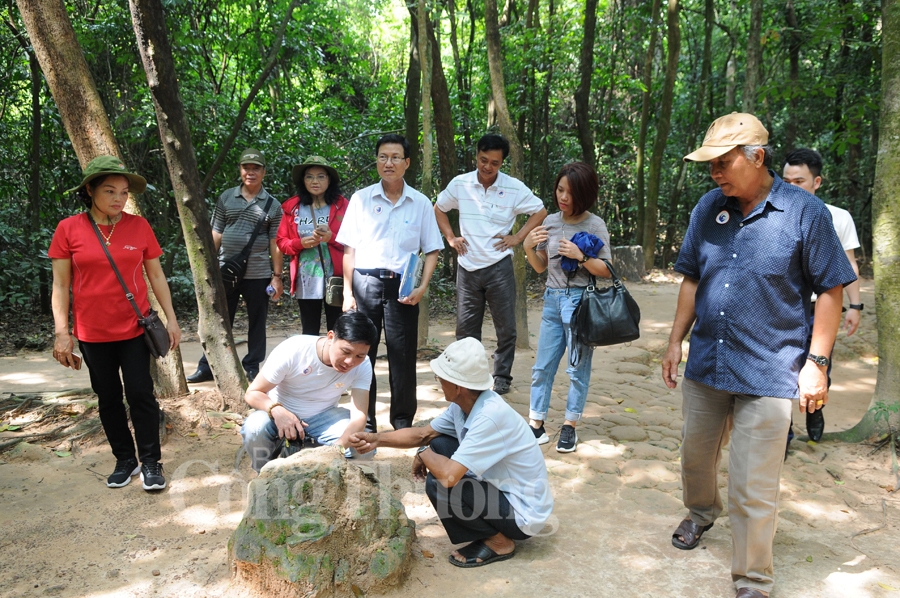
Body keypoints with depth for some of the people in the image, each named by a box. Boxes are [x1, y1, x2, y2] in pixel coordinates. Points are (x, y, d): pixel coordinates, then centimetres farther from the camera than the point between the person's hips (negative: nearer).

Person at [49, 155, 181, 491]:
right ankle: (125, 460, 26)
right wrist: (61, 333, -9)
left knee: (140, 393, 2)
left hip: (134, 329, 0)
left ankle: (151, 462, 15)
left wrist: (171, 318, 2)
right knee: (108, 398, 11)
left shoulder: (139, 226, -2)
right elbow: (60, 285, -3)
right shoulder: (69, 229, -5)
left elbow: (156, 275, 4)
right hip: (92, 334, 1)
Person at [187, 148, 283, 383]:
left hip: (258, 275, -1)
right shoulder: (226, 198, 6)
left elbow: (275, 244, 0)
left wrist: (277, 276, -3)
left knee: (257, 323, 7)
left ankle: (252, 368, 20)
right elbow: (216, 235, 7)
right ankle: (207, 367, 18)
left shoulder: (273, 205, 1)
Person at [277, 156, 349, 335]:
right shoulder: (292, 207, 6)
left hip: (335, 279, -2)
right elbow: (281, 242, 7)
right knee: (309, 333, 11)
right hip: (306, 281, 2)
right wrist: (301, 243, -12)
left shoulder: (342, 205, 0)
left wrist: (331, 237, -19)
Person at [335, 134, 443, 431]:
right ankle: (365, 422, 17)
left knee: (403, 356, 4)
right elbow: (349, 249, 5)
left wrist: (422, 288, -7)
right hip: (365, 282, 1)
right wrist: (347, 292, -1)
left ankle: (403, 421, 19)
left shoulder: (421, 203, 5)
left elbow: (431, 250, 7)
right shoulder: (361, 199, 5)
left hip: (402, 285, 0)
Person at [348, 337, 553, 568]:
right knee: (437, 446, 4)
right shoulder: (464, 403, -5)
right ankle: (489, 530, 13)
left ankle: (499, 542, 1)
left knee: (438, 485, -23)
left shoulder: (491, 417, -32)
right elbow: (423, 434, 9)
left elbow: (449, 475, -36)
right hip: (500, 487, 9)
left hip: (524, 511, -9)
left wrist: (423, 454, -15)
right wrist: (377, 439, -3)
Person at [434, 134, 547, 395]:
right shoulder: (460, 184, -1)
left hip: (499, 267, -1)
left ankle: (502, 377, 21)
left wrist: (517, 237, -3)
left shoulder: (514, 188, -6)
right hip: (468, 267, 2)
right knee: (466, 327, 9)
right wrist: (451, 237, 5)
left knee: (506, 327, 5)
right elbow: (439, 209, 15)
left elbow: (540, 212, 5)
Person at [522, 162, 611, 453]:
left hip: (580, 301, -4)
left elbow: (606, 270, -7)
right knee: (542, 367, 7)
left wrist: (580, 256, -21)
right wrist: (528, 247, -6)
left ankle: (570, 425, 16)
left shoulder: (595, 225, -6)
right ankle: (536, 424, 15)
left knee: (578, 369, 4)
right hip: (553, 298, 5)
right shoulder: (550, 222, 6)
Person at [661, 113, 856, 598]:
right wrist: (676, 340, 7)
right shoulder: (709, 208, 3)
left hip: (768, 372, -5)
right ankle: (701, 512, 53)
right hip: (706, 361, 5)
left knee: (752, 492, 0)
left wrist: (816, 363, -9)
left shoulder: (805, 212, -10)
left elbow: (830, 290, -6)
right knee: (695, 455, 22)